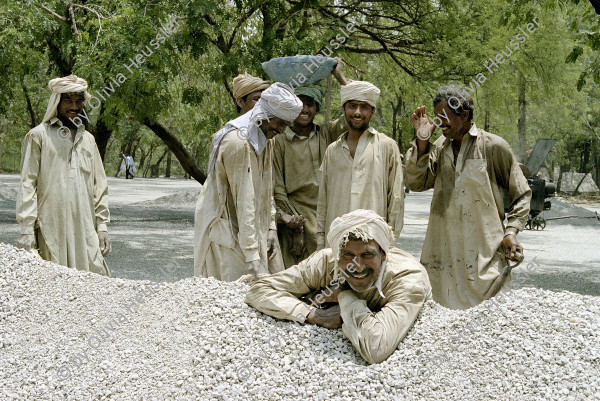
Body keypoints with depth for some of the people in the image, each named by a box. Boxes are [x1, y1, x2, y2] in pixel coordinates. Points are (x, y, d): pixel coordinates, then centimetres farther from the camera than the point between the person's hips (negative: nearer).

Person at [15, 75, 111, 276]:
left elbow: (100, 186, 19)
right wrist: (27, 229, -9)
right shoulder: (38, 136, 4)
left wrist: (102, 226, 11)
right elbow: (27, 185, -1)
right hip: (51, 230, -4)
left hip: (85, 230, 4)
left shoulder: (88, 139, 18)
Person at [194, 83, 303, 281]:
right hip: (226, 229, -9)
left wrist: (271, 228, 7)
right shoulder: (237, 142, -23)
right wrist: (252, 254, -27)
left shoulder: (264, 140, 7)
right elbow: (244, 201, -26)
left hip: (255, 228, 9)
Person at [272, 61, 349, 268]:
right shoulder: (279, 142, 6)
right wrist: (286, 216, -7)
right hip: (298, 218, -2)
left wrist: (339, 75, 4)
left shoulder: (327, 133, 12)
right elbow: (277, 187, 5)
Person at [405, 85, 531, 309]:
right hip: (442, 253, 4)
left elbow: (521, 194, 6)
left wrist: (511, 231, -7)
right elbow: (417, 183, 1)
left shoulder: (493, 146, -1)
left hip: (483, 254, -4)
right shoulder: (439, 147, 13)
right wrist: (422, 140, -5)